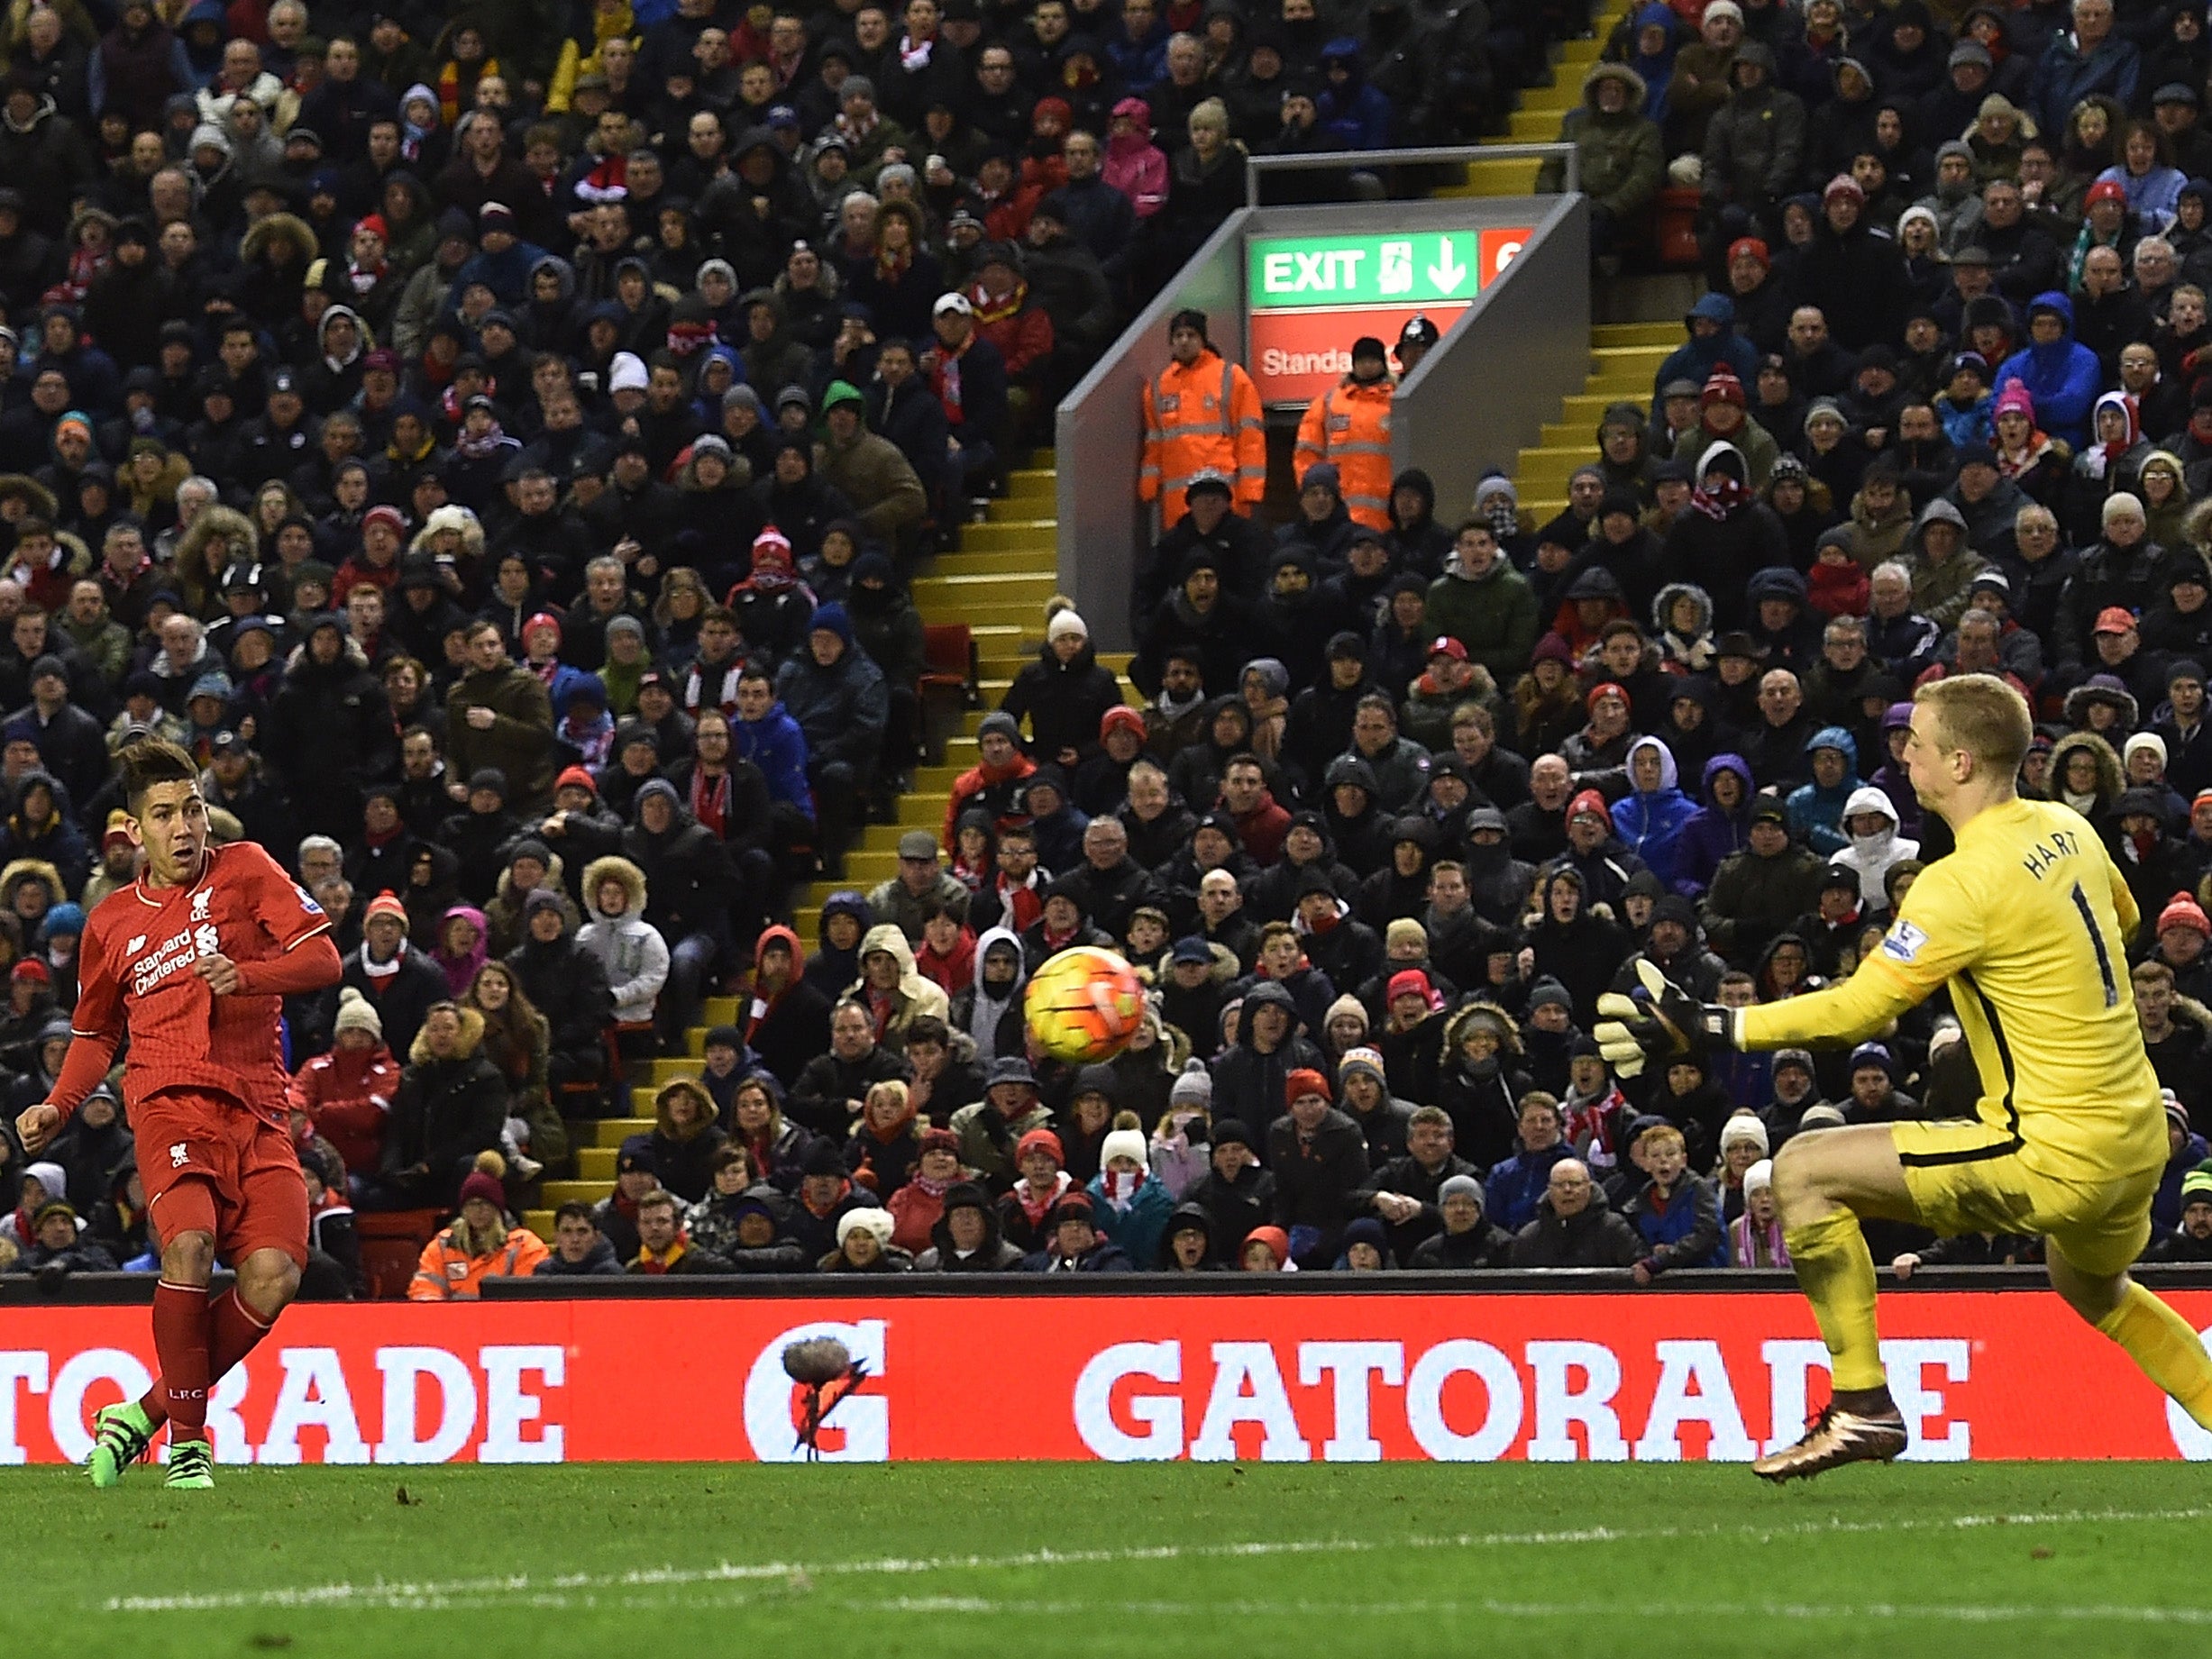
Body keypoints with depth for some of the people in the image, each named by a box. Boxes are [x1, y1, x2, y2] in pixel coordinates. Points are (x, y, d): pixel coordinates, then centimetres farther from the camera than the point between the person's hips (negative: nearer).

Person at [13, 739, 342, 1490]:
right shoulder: (111, 923, 15)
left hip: (258, 1110, 1)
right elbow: (95, 1031, 28)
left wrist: (244, 975, -18)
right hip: (169, 1100, 0)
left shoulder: (244, 871, 8)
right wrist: (57, 1107, 11)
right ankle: (187, 1440, -16)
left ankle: (145, 1414, 1)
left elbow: (322, 957, -1)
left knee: (274, 1274, -18)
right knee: (190, 1244, -28)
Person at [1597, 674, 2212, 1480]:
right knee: (2094, 1290, 39)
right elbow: (2122, 919, 28)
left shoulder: (1965, 883, -18)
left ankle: (1861, 1407, -3)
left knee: (1805, 1171, -7)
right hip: (2139, 1137, 9)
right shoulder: (2068, 830, 7)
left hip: (2059, 1154, -9)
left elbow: (1858, 1009, -18)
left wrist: (1702, 1029, -16)